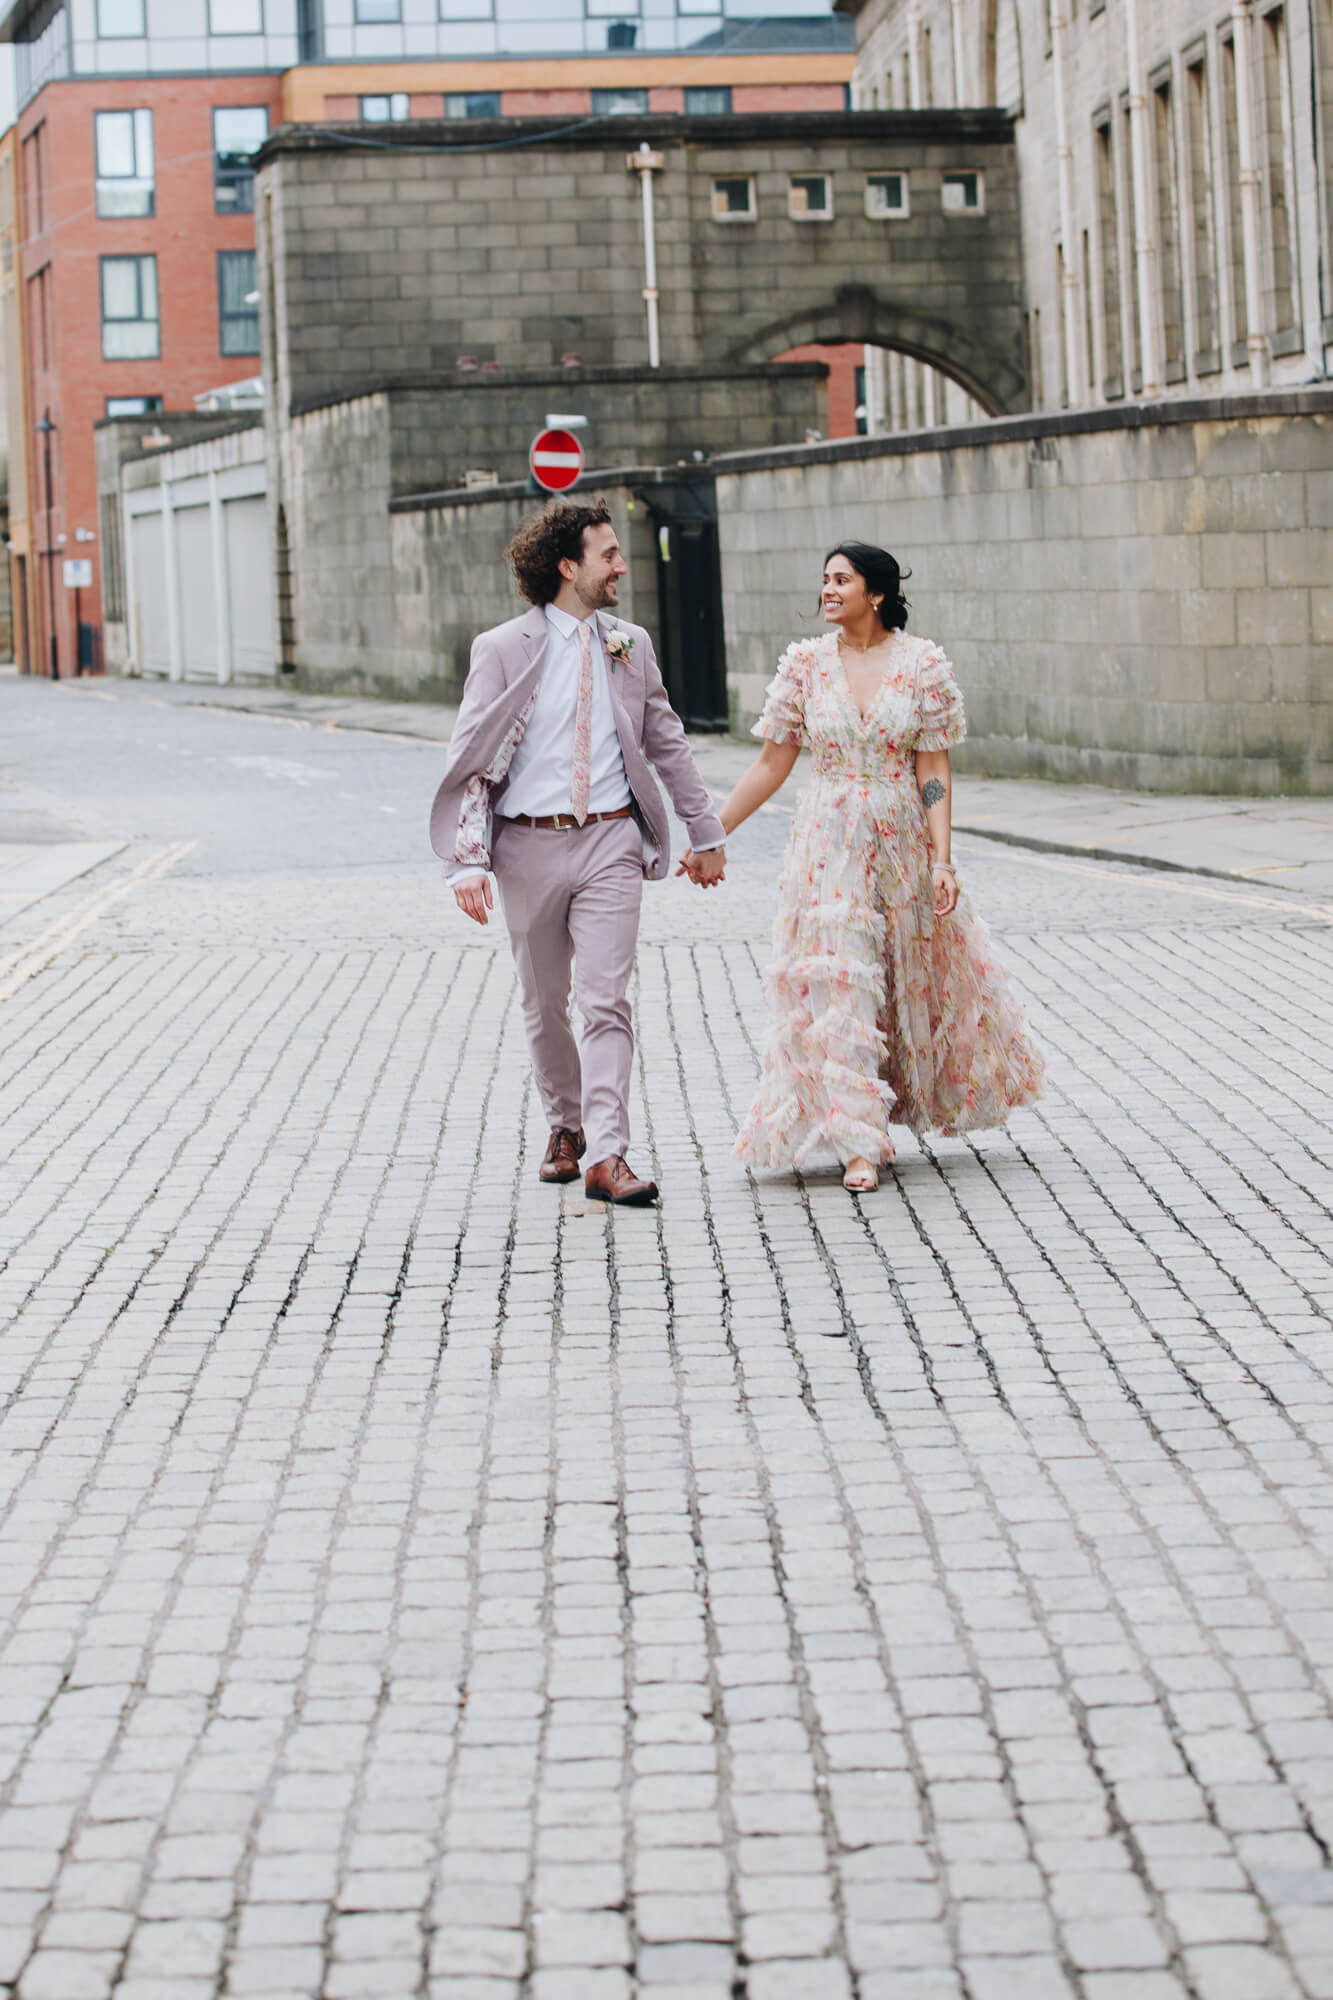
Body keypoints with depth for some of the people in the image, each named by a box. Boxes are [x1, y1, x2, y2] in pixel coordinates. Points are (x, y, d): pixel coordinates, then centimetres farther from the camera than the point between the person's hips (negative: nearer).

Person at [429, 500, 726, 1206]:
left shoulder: (630, 645, 9)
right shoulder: (503, 650, -3)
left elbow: (667, 743, 19)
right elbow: (471, 761, -5)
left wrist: (706, 831, 21)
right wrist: (468, 860, -15)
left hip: (610, 840, 1)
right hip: (529, 845, -1)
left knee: (606, 1001, -9)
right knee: (544, 1006, 10)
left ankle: (607, 1154, -12)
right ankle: (565, 1128, 29)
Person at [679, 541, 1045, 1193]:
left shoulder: (922, 664, -4)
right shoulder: (805, 662, -1)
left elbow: (933, 770, -5)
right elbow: (772, 762, 3)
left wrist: (942, 859, -12)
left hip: (903, 843, 0)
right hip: (829, 842, 0)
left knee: (916, 976, 9)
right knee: (837, 981, -5)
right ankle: (859, 1144, -1)